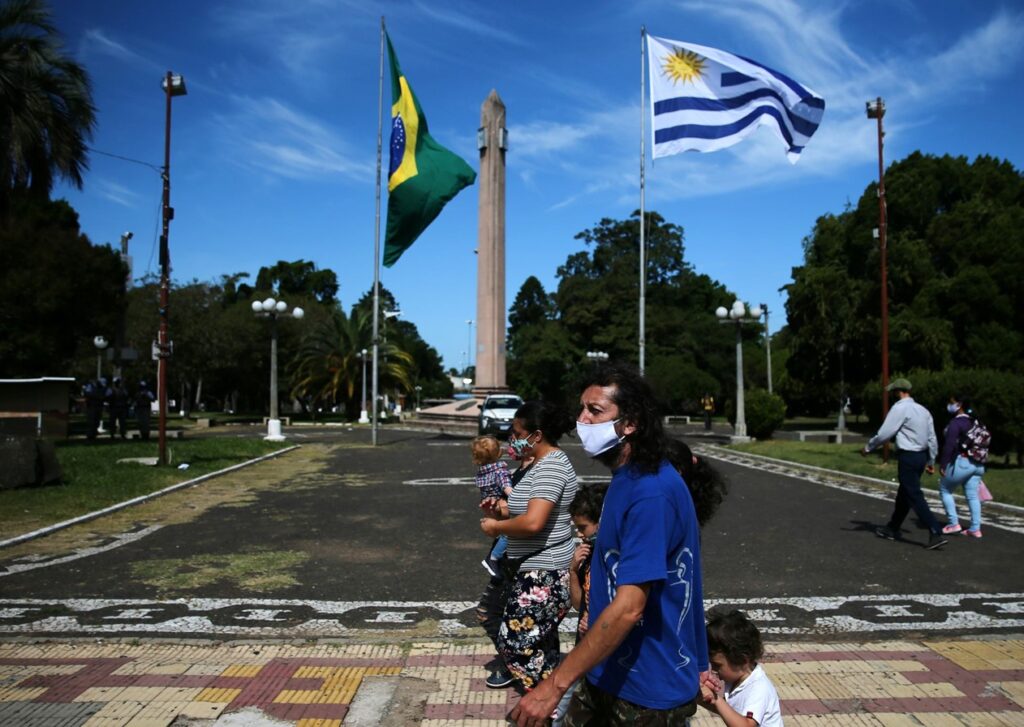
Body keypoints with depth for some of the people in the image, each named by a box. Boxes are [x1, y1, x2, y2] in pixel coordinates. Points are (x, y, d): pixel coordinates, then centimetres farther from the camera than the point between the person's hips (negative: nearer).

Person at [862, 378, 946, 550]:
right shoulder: (923, 410, 12)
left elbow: (884, 434, -14)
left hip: (908, 456, -9)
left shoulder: (900, 408, -12)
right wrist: (931, 461, 23)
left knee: (915, 496, -7)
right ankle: (892, 529, 29)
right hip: (921, 456, 9)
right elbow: (932, 438, 15)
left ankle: (936, 534, -13)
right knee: (904, 493, 18)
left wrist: (868, 447, 0)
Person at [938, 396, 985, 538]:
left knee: (945, 490, 8)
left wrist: (942, 464, -14)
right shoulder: (974, 422, 13)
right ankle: (975, 529, 8)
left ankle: (954, 524, 5)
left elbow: (949, 445, -18)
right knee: (972, 495, 9)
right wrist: (979, 462, 20)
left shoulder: (955, 422, -13)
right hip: (977, 464, 8)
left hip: (961, 462, -8)